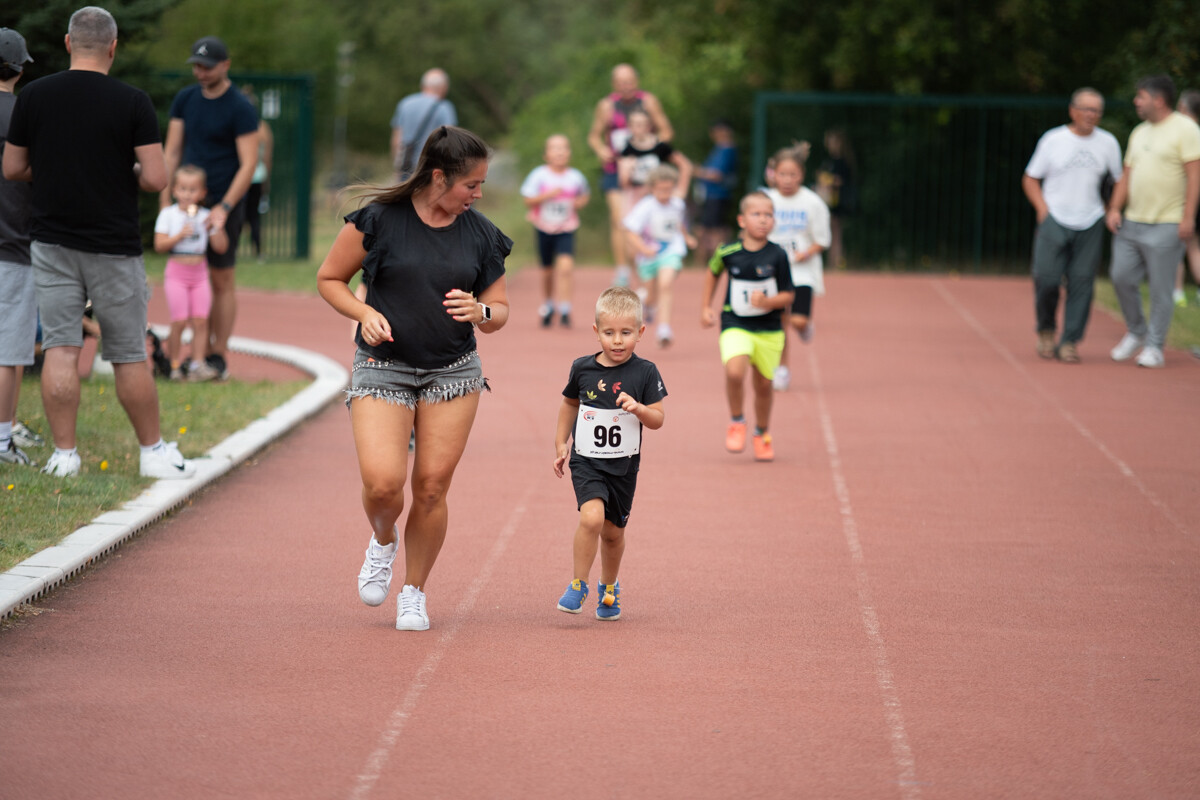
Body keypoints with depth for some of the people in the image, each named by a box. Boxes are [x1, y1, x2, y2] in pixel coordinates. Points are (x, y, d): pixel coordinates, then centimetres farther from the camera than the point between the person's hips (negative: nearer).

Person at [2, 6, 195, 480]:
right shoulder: (132, 102, -9)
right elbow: (155, 178, -13)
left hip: (52, 242, 2)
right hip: (114, 246, -2)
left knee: (60, 349, 3)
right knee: (128, 356, 7)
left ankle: (64, 455, 1)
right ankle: (153, 453, 16)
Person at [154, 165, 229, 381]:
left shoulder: (206, 217, 7)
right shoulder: (168, 214, 1)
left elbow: (221, 247, 3)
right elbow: (159, 245, -7)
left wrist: (217, 227, -10)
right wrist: (179, 236, -19)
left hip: (199, 273, 3)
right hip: (176, 273, -3)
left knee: (200, 320, -6)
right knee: (179, 321, -9)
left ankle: (197, 364, -5)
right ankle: (174, 365, 1)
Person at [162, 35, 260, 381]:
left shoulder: (240, 108, -8)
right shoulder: (185, 100, 7)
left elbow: (249, 164, -12)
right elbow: (173, 152, 9)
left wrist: (224, 207, -20)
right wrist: (165, 201, 1)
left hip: (224, 203, -5)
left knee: (221, 280, 0)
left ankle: (219, 356, 6)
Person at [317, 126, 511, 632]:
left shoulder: (482, 236, 3)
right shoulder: (378, 220, -8)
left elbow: (499, 311, 11)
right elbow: (329, 279, 3)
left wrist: (480, 312, -13)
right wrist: (365, 313, -15)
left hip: (453, 372, 3)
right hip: (383, 368, -3)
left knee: (431, 487, -1)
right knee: (382, 482, -16)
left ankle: (414, 592, 18)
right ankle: (383, 542, 20)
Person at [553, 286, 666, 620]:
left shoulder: (645, 372, -6)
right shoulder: (583, 368, -2)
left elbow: (658, 420, -4)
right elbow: (570, 403, 16)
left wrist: (637, 408, -24)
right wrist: (561, 444, 16)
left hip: (623, 465, 1)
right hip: (586, 460, -1)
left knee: (613, 531, 13)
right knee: (591, 517, -23)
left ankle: (609, 588, 38)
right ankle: (578, 586, -8)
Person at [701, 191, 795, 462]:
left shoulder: (777, 255, -10)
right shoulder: (728, 252, -7)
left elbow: (788, 295, -5)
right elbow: (713, 272, 16)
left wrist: (767, 302, -24)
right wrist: (706, 307, 16)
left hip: (769, 329, 1)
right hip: (735, 326, -1)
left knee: (763, 384, 10)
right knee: (735, 371, -24)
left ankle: (762, 433, 36)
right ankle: (736, 422, 2)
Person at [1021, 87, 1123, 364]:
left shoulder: (1108, 143, 7)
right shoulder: (1053, 140, 1)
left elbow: (1120, 181, 16)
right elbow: (1030, 178, 6)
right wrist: (1042, 208, -7)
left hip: (1091, 224, 2)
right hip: (1055, 221, -2)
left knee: (1082, 282, -4)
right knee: (1047, 278, -11)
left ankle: (1069, 342, 2)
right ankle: (1045, 330, 14)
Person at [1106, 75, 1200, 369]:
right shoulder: (1139, 133, 16)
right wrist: (1115, 209, 6)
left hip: (1166, 225, -7)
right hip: (1131, 223, 7)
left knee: (1160, 288, -3)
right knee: (1122, 277, 4)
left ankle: (1154, 347, 6)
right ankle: (1136, 333, 23)